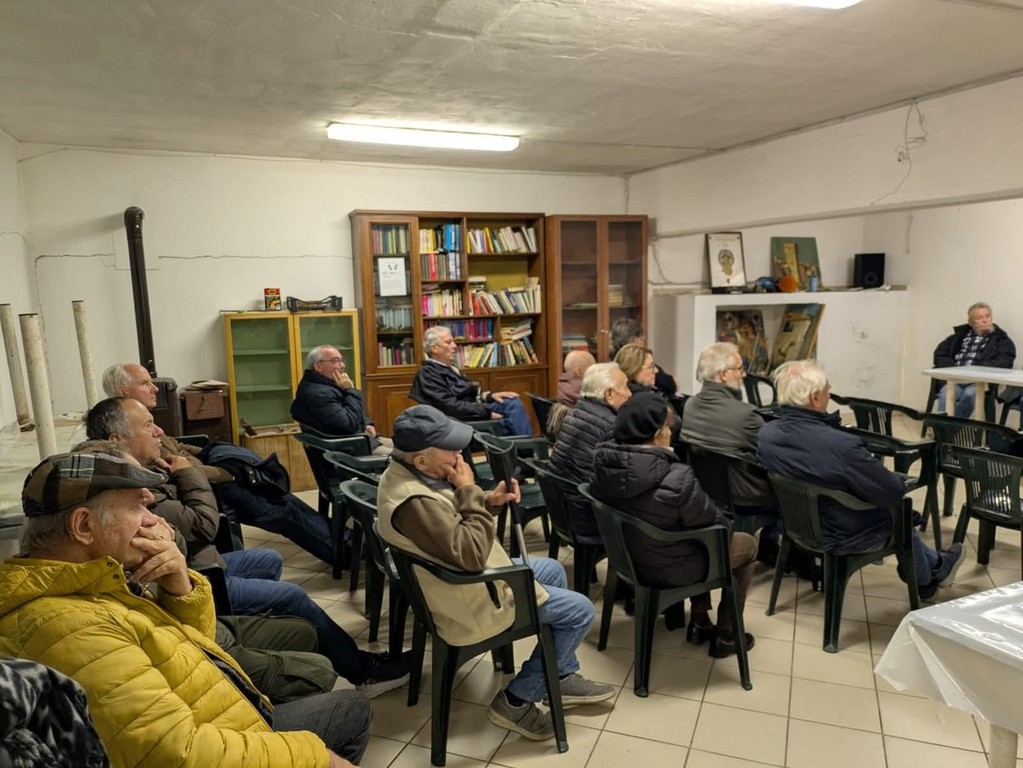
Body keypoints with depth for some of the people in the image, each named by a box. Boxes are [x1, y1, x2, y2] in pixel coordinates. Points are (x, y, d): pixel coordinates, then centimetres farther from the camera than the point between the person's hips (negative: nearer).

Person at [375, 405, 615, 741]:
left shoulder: (405, 473, -3)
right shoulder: (413, 501, -34)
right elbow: (471, 553, -33)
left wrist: (488, 500, -5)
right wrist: (469, 491, -26)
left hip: (462, 578, 10)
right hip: (471, 601, -10)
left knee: (552, 570, 24)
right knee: (580, 610, -3)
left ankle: (562, 678, 30)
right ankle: (516, 699, 8)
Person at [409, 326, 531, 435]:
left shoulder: (448, 368, 19)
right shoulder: (427, 373, -11)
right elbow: (451, 407, -20)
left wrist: (490, 395, 0)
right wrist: (487, 413, -20)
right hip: (462, 419, -9)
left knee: (512, 402, -11)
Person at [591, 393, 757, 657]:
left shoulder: (604, 465, -14)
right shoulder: (677, 479, -33)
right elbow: (715, 523, -19)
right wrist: (725, 525, 4)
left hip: (628, 556, 7)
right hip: (670, 568, -6)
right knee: (747, 544, 19)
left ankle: (699, 622, 38)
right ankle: (725, 636, 28)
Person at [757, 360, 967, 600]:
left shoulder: (765, 434, -17)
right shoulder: (841, 445, -37)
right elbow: (894, 492, -22)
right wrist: (897, 479, -1)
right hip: (843, 537, -6)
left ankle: (933, 564, 53)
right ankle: (934, 570, 56)